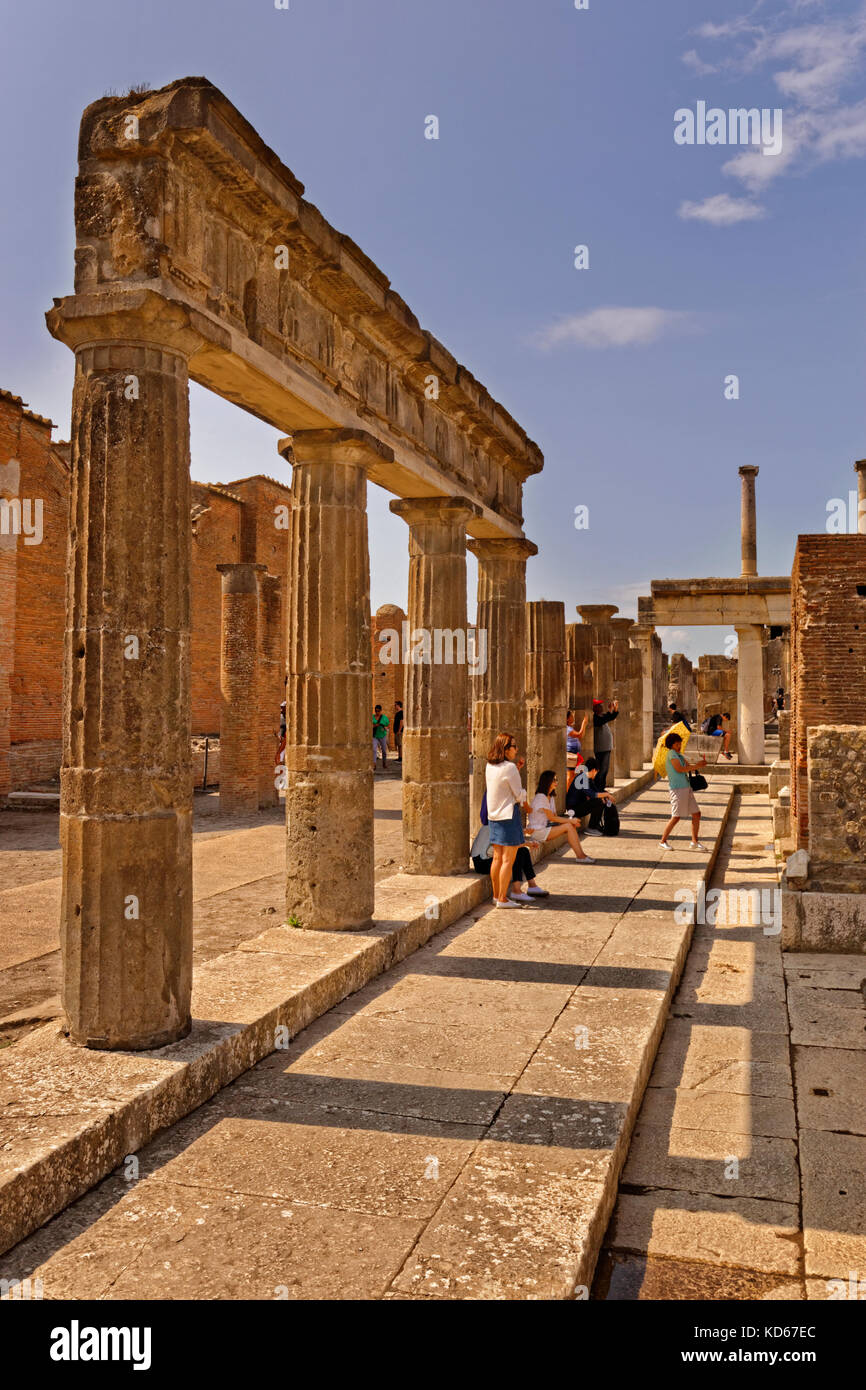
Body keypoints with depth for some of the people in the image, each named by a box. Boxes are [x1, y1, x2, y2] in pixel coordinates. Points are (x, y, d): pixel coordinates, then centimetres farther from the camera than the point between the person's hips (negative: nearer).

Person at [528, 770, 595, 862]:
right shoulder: (540, 797, -17)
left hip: (546, 827, 9)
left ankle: (581, 854, -16)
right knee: (569, 826, -20)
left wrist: (570, 820, -6)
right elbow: (551, 817, -17)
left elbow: (555, 816, 11)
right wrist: (570, 821, -13)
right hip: (538, 831, -9)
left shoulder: (551, 797, 14)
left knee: (572, 825, -9)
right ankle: (580, 856, -18)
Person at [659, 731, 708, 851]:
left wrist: (700, 764, -4)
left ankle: (694, 841, 16)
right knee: (676, 816, -8)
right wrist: (697, 766, -11)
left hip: (686, 788, 9)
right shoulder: (671, 753, -9)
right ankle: (663, 841, 2)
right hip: (677, 789, -9)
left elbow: (688, 767, 16)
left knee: (696, 813, 8)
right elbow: (679, 769, -18)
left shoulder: (679, 755, 19)